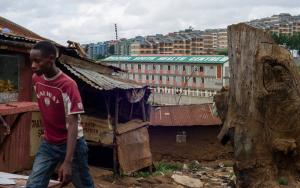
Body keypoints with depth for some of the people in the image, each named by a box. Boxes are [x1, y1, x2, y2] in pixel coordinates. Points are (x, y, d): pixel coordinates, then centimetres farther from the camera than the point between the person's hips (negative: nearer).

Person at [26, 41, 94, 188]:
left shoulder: (68, 85, -23)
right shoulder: (36, 79, -3)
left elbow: (73, 124, -26)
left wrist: (67, 162, -33)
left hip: (71, 143, -5)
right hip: (48, 144, 5)